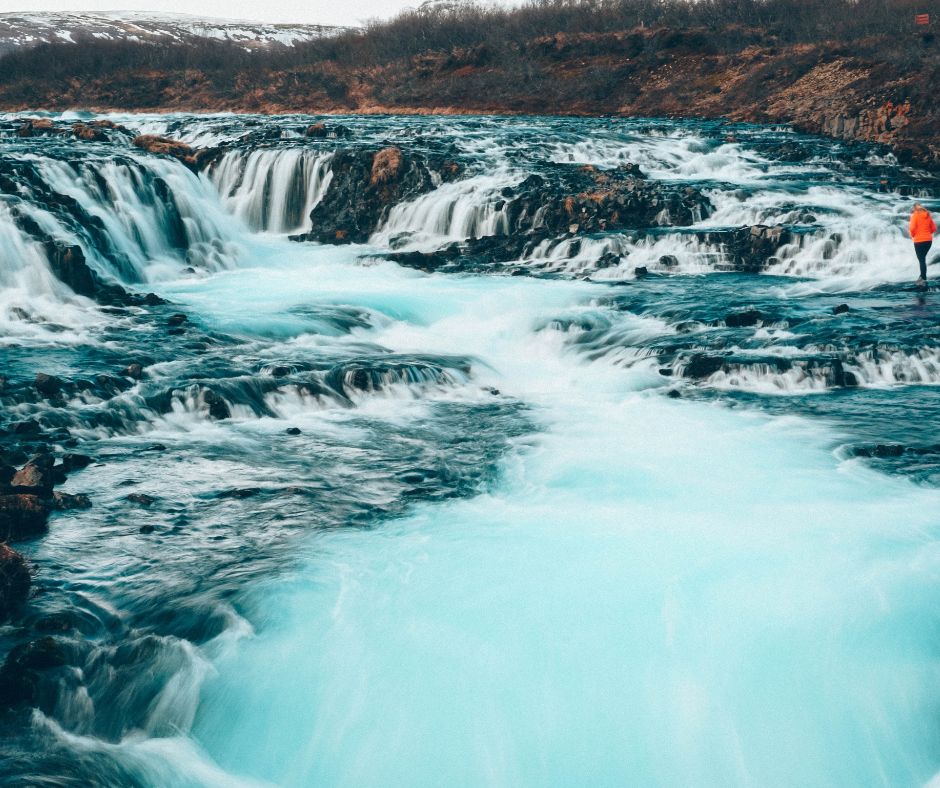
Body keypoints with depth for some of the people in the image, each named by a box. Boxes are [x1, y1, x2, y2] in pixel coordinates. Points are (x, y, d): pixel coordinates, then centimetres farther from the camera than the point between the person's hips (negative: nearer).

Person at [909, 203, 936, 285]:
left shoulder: (915, 215, -7)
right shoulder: (928, 215, 8)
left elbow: (912, 228, -17)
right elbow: (934, 228, 9)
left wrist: (912, 235, 1)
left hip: (919, 241, -6)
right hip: (928, 240, 6)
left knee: (921, 260, -2)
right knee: (923, 259, 19)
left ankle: (924, 279, -6)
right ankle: (922, 277, 25)